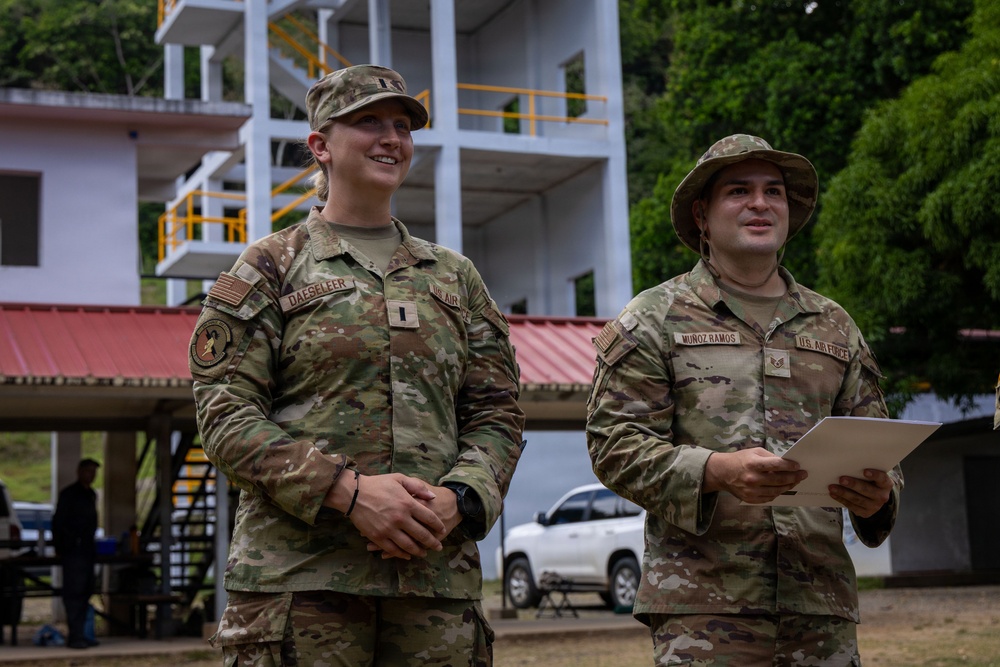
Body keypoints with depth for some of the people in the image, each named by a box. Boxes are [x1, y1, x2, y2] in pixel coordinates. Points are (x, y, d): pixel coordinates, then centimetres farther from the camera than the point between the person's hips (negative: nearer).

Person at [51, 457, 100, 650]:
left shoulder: (91, 495, 18)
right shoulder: (69, 494, -6)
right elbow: (58, 522, -8)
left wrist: (91, 545, 17)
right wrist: (59, 547, -10)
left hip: (87, 551, 8)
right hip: (73, 552, -8)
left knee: (85, 592, 9)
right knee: (73, 592, -10)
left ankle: (80, 634, 15)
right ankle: (74, 636, -12)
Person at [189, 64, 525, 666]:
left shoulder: (456, 277, 18)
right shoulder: (269, 268, 7)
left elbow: (498, 415, 13)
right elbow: (226, 417, -3)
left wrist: (457, 499, -8)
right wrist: (348, 491, -16)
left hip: (438, 573, 3)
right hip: (298, 576, -3)